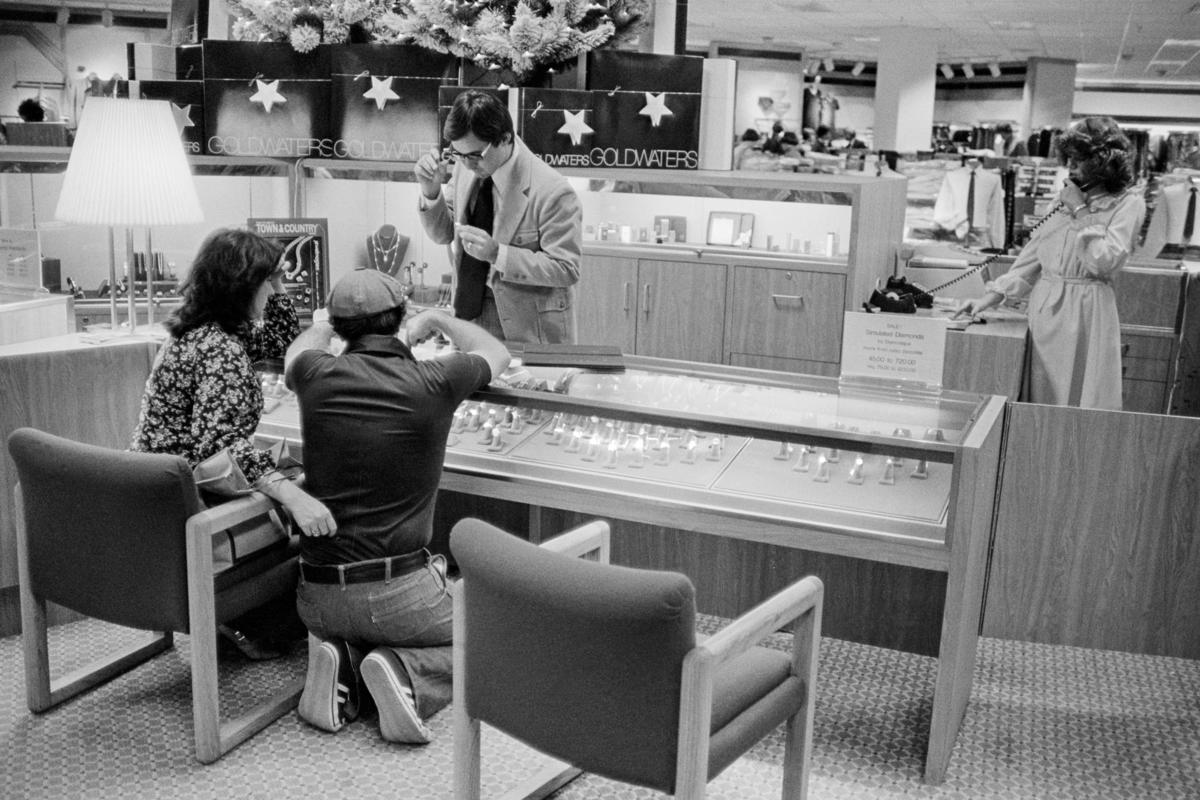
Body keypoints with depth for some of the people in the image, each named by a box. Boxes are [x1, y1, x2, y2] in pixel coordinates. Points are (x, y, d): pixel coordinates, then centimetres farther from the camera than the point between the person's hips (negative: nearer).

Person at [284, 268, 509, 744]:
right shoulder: (431, 384, -9)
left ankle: (342, 661, 4)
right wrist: (438, 320, 30)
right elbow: (496, 354, 14)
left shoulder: (318, 377, -3)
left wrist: (329, 325, 45)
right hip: (398, 593, -4)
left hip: (318, 597, 4)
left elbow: (297, 351, 25)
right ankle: (407, 674, -7)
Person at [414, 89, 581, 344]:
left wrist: (497, 253, -26)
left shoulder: (552, 192, -21)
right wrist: (431, 191, -12)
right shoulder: (465, 167, -2)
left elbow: (567, 270, -17)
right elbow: (443, 234, 9)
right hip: (470, 314, 5)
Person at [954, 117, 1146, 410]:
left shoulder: (1128, 203, -4)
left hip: (1085, 313, -5)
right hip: (1043, 306, 6)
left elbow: (1105, 261, -17)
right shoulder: (1066, 197, 13)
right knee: (1037, 403, 8)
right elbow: (1033, 254, 13)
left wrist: (1079, 211, -10)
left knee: (1079, 405, -2)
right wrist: (992, 296, 6)